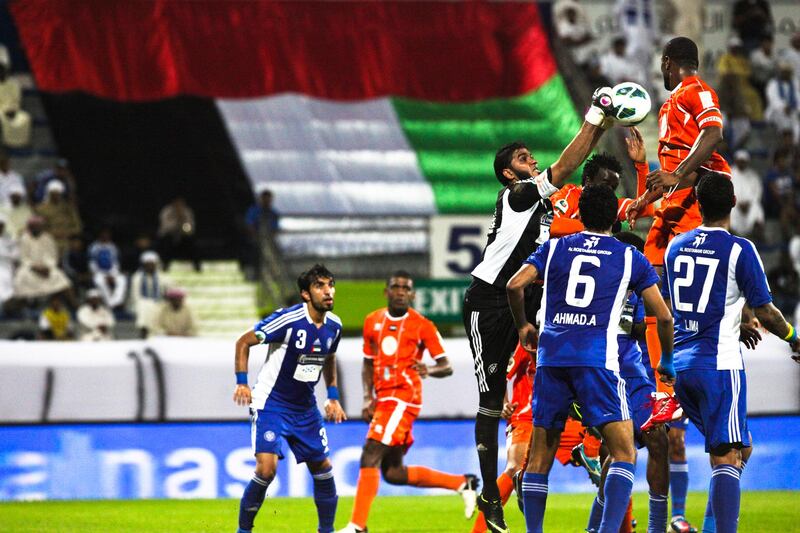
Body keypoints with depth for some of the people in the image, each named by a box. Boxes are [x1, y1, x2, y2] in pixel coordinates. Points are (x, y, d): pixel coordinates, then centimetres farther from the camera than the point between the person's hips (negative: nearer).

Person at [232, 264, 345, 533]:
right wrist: (242, 383, -18)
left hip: (305, 409, 6)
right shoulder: (288, 319, -20)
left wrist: (333, 397, 15)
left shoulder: (333, 326, 0)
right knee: (267, 468, -19)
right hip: (270, 404, -6)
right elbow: (244, 342, -11)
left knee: (323, 468, 7)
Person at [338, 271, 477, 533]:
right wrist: (368, 398, 5)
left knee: (370, 457, -17)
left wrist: (429, 371, -25)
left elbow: (447, 367, -3)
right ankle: (461, 483, 25)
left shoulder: (422, 326, -4)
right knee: (393, 473, 11)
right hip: (383, 400, 8)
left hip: (404, 398, -8)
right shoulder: (372, 322, 12)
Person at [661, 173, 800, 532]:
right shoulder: (739, 250, -9)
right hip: (720, 364, -6)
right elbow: (764, 313, -6)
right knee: (727, 455, -9)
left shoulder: (676, 247, 10)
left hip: (681, 366, 6)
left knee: (739, 448, 19)